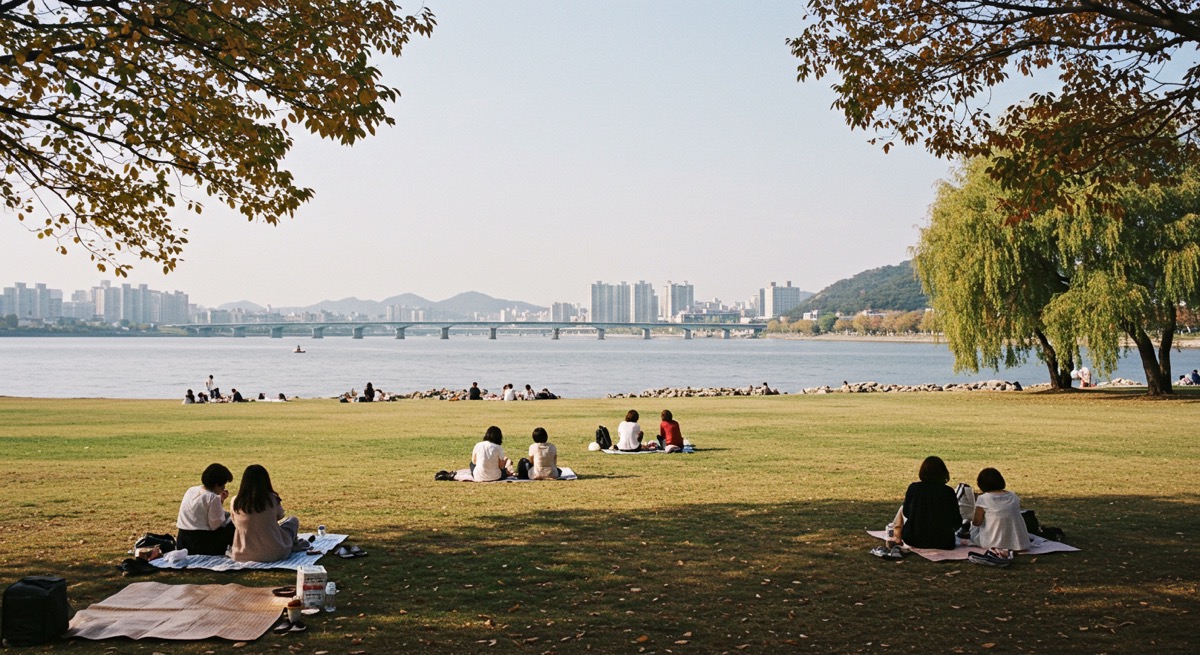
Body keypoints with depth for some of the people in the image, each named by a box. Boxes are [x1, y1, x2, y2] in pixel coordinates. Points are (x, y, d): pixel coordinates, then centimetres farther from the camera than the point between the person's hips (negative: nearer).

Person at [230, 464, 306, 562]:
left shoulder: (236, 502, -9)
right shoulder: (272, 499, -13)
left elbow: (235, 523, 10)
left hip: (243, 555, 3)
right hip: (274, 553, -2)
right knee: (293, 520, 23)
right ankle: (292, 545, 46)